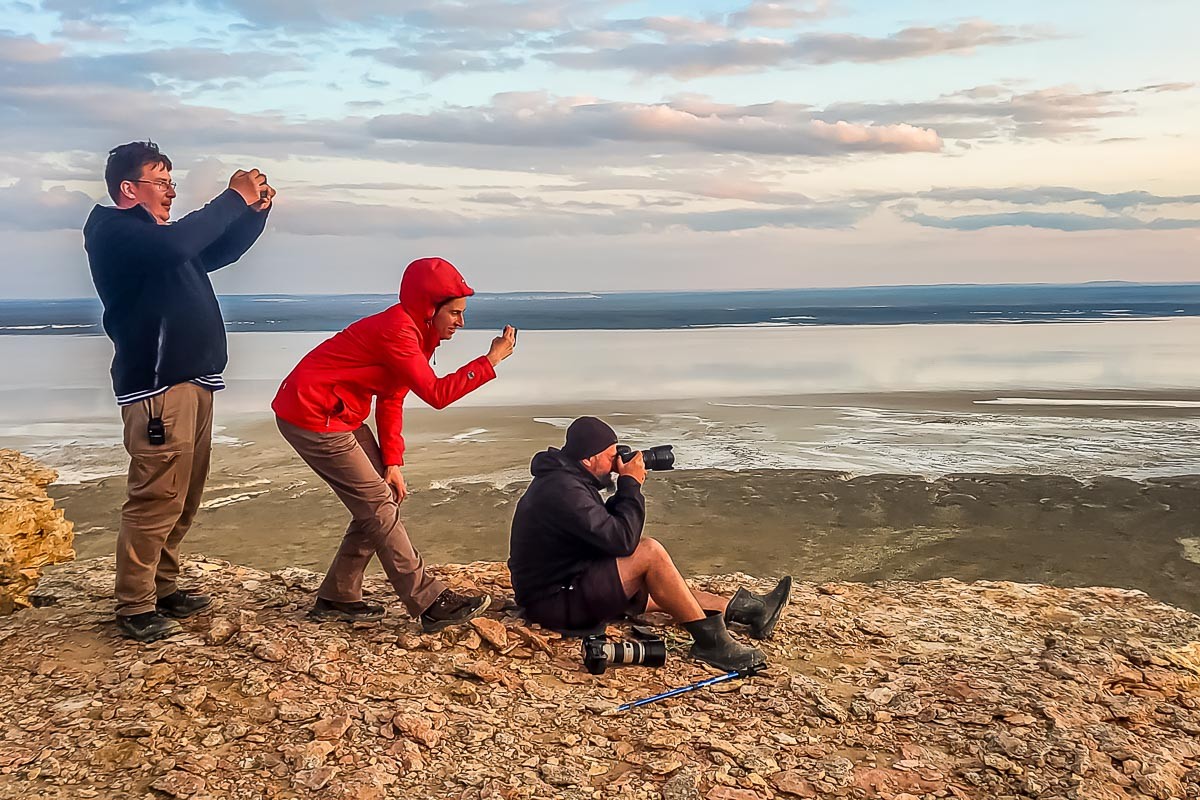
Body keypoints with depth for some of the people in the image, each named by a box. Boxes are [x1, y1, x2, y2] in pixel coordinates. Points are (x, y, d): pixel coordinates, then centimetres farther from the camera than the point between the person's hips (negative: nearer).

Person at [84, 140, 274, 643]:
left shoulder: (154, 235, 22)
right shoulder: (112, 230, -7)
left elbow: (218, 253, 32)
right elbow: (177, 244, -26)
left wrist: (255, 211, 15)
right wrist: (234, 199, -17)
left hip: (191, 382, 10)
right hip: (157, 387, -10)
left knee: (183, 499, 12)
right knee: (156, 499, -9)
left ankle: (163, 588, 23)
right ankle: (135, 609, -1)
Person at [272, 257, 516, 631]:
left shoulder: (412, 332, 9)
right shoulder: (397, 330, -23)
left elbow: (391, 400, 9)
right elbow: (436, 394, -26)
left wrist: (392, 462, 2)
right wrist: (491, 360, -24)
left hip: (338, 414, 10)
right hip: (311, 416, -10)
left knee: (384, 498, 9)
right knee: (378, 506, -8)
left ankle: (336, 599, 19)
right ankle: (430, 604, -3)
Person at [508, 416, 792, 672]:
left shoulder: (563, 479, 9)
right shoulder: (562, 489, -25)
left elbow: (606, 526, 16)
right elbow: (621, 540, -27)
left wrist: (627, 489, 2)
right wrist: (631, 486, -15)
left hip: (563, 585, 11)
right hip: (555, 601, -11)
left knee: (657, 589, 14)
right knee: (649, 552, -21)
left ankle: (744, 609, 20)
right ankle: (711, 642, -13)